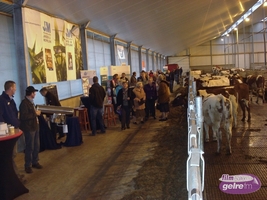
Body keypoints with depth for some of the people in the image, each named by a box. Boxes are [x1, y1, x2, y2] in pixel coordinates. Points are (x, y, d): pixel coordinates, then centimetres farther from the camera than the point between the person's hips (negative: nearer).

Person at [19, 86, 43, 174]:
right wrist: (35, 114, -20)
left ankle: (35, 162, 29)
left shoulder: (30, 102, 11)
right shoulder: (24, 103, -19)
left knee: (36, 146, 15)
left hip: (35, 126, 9)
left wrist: (36, 113, 6)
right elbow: (24, 116, -28)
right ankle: (28, 165, 14)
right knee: (30, 147, 0)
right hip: (29, 128, -9)